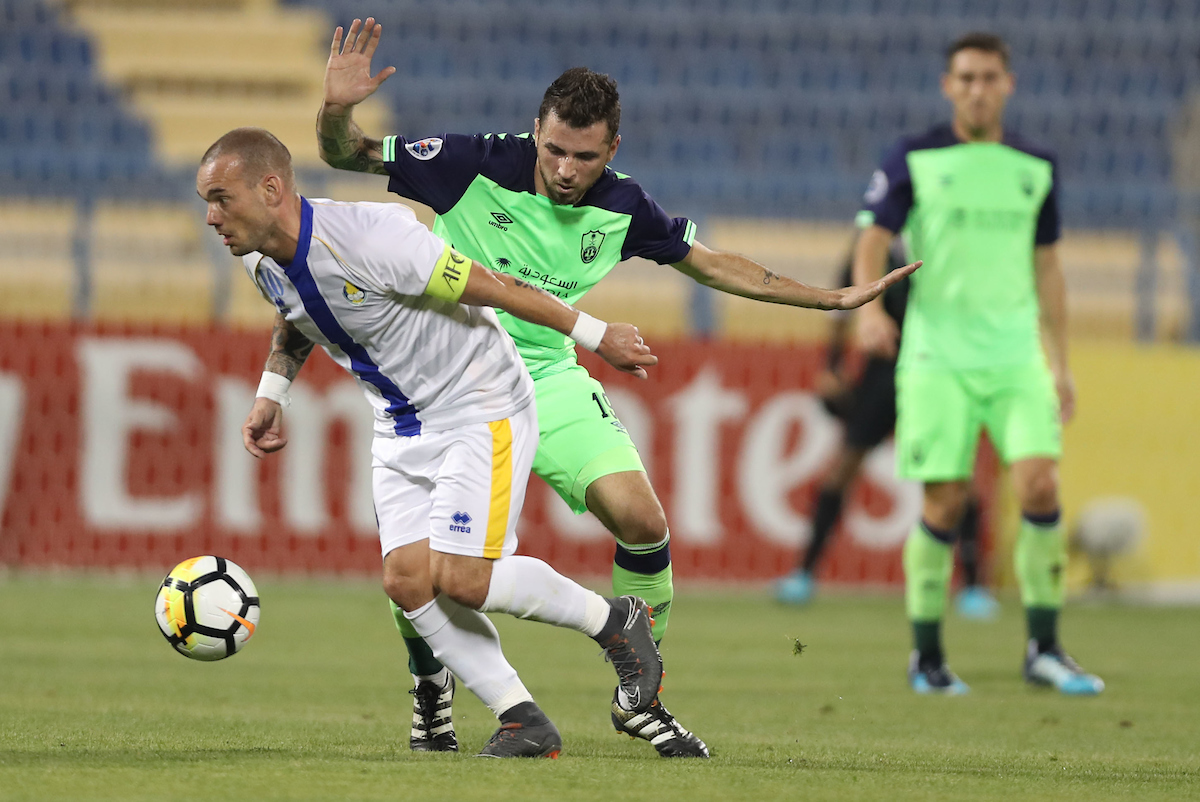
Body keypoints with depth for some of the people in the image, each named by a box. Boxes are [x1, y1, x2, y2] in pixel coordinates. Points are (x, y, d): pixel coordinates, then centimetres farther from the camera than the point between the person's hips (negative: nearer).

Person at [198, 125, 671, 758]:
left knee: (461, 578, -17)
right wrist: (270, 395, 9)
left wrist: (596, 335, -16)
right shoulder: (261, 261, -4)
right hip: (401, 427, 8)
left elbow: (491, 287, -23)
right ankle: (523, 722, 4)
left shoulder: (369, 237, -31)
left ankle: (614, 621, 7)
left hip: (482, 409, -8)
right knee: (407, 580, -7)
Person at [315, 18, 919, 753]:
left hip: (549, 378, 3)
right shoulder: (478, 165, -18)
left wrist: (831, 299, 11)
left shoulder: (622, 207, -6)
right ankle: (429, 693, 13)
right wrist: (338, 110, -37)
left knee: (641, 520, -12)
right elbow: (349, 156, -13)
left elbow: (709, 263, 10)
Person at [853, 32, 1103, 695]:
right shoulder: (914, 160, 1)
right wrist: (869, 308, -27)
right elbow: (873, 240, -6)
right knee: (945, 502, -5)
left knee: (1039, 485, -12)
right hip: (937, 356, -3)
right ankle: (926, 655, 8)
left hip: (1017, 354, 3)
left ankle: (1043, 649, -2)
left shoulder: (1035, 169, 11)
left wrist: (1060, 366, 15)